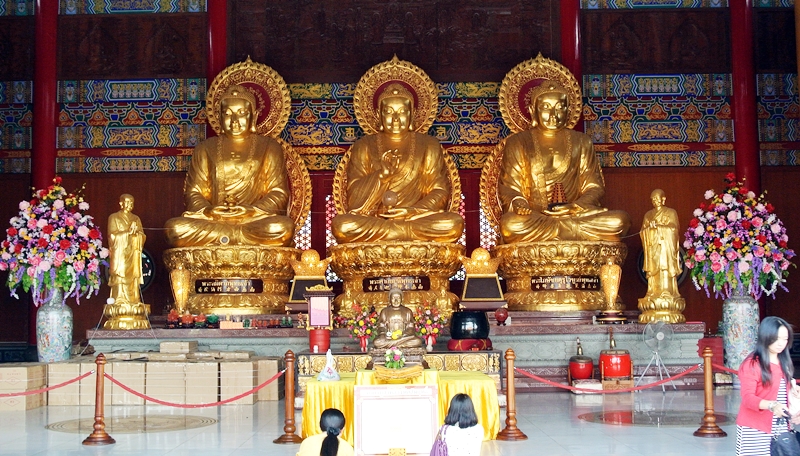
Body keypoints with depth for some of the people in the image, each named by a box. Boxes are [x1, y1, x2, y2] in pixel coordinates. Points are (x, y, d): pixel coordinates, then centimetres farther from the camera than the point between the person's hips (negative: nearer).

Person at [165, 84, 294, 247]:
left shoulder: (269, 148, 14)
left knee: (283, 227, -36)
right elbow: (192, 193, 10)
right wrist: (208, 210, -14)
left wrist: (251, 211, -15)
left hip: (256, 220, -2)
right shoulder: (205, 149, 18)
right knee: (174, 227, -30)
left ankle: (223, 235, -23)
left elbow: (279, 194, 5)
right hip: (212, 220, 2)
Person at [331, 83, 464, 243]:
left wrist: (409, 211, -13)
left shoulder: (429, 146, 13)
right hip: (372, 220, 0)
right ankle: (415, 232, -24)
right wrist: (382, 173, -14)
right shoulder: (364, 147, 11)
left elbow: (440, 193, 5)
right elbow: (354, 198, 2)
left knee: (455, 223, -30)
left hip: (417, 217, 0)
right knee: (340, 225, -33)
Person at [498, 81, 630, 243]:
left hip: (575, 214, 2)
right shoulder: (518, 143, 11)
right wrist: (519, 204, -20)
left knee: (620, 220, -26)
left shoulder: (580, 142, 16)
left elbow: (594, 187, 10)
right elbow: (508, 187, 5)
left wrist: (574, 207, -13)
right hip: (533, 216, -1)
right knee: (510, 224, -39)